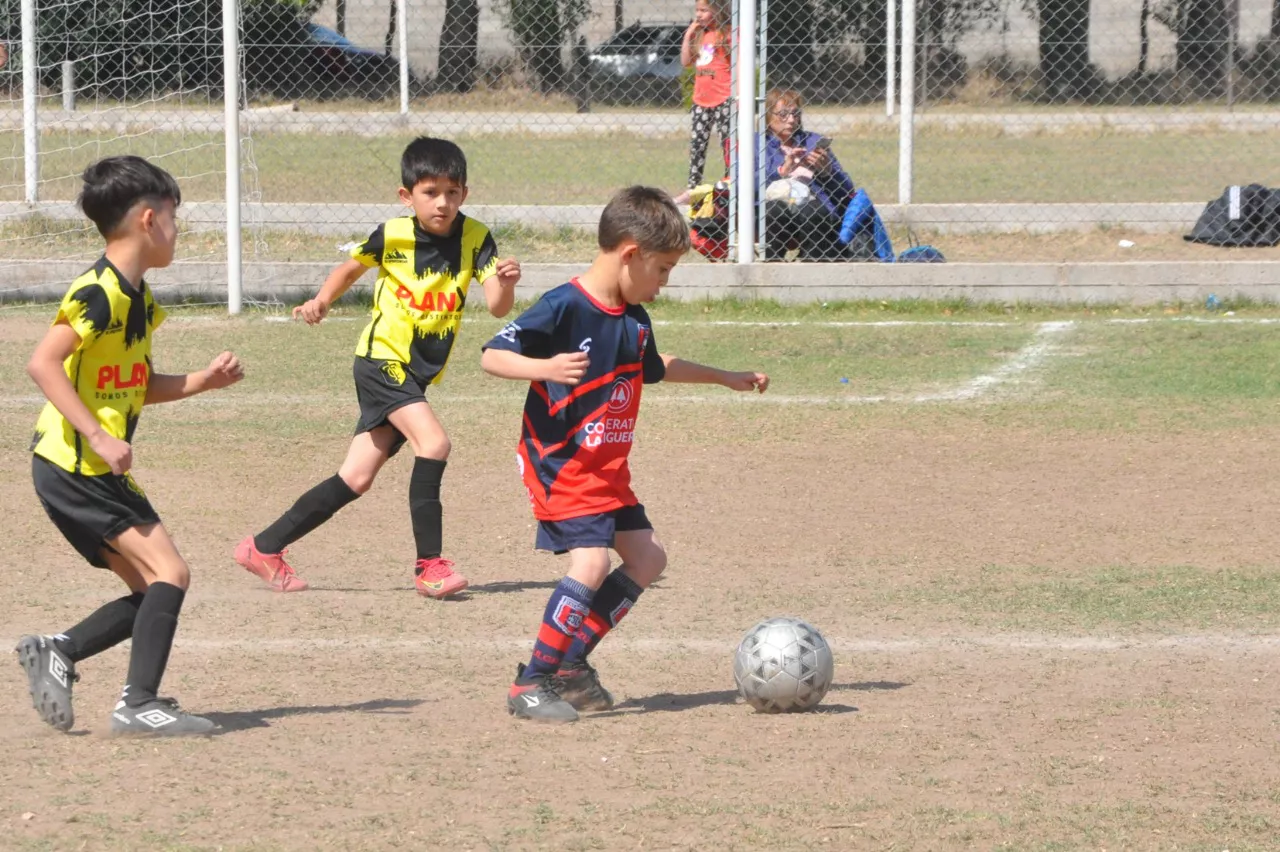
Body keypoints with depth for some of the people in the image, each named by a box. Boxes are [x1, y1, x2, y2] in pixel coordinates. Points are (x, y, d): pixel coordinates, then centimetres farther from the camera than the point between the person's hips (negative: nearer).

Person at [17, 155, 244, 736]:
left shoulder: (138, 300, 14)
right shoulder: (100, 293, -16)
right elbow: (43, 363, -25)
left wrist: (202, 381, 10)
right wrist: (99, 436, -28)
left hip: (92, 472, 10)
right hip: (74, 465, -10)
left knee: (152, 592, 9)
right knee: (169, 573, -14)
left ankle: (56, 653, 9)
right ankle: (138, 704, -14)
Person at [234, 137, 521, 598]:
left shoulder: (475, 239, -8)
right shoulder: (392, 235, -12)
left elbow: (497, 306, -18)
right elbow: (349, 268, 7)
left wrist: (506, 283, -39)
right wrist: (322, 300, -10)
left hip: (416, 376, 4)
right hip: (381, 359, -4)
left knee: (355, 479, 7)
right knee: (433, 442, -25)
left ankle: (264, 548, 19)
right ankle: (429, 564, -18)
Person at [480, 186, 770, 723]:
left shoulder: (634, 320, 9)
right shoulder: (563, 308, -18)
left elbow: (655, 369, 30)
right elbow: (492, 356, -20)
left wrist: (726, 378, 36)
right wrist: (544, 367, -38)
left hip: (607, 468, 9)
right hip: (560, 461, -9)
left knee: (646, 558, 8)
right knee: (591, 562, -22)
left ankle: (569, 666, 14)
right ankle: (530, 685, -13)